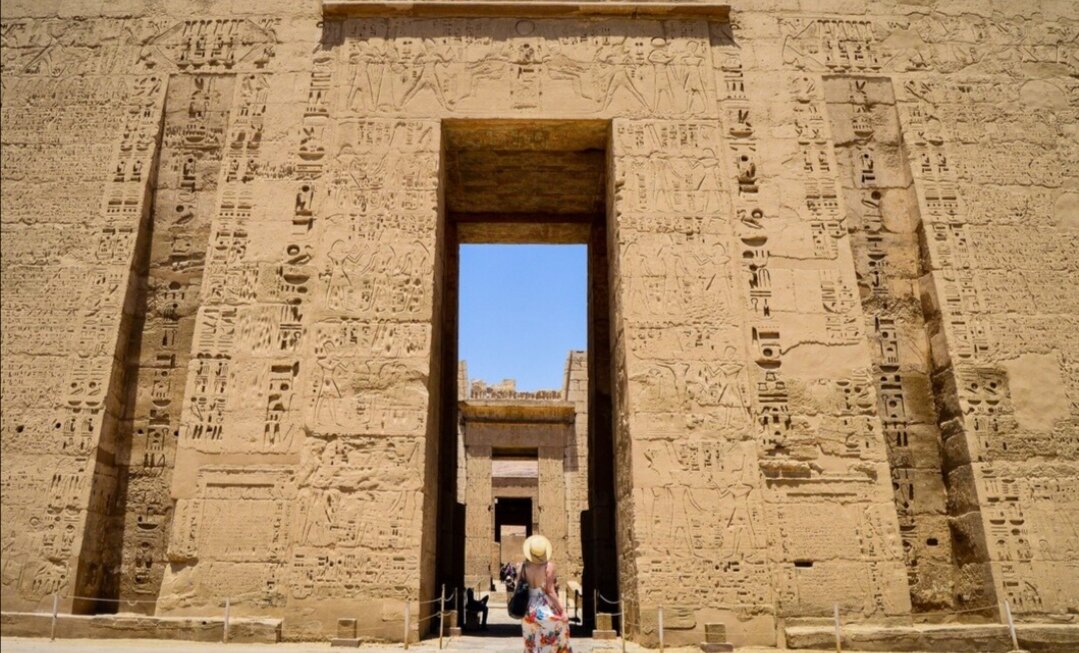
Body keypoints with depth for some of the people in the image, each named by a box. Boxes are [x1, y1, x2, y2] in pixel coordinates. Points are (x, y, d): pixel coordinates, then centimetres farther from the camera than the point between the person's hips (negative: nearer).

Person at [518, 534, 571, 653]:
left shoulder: (523, 566, -4)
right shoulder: (548, 566, -16)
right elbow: (550, 591, -16)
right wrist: (562, 611, -8)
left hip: (529, 612, 4)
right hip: (546, 611, -4)